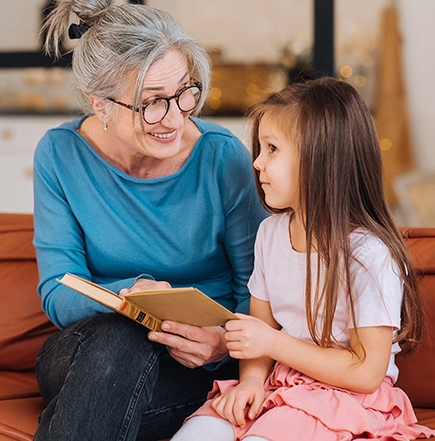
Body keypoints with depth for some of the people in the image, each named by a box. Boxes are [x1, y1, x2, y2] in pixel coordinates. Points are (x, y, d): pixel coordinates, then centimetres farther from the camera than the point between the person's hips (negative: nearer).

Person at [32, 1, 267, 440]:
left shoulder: (222, 157, -9)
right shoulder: (60, 156, -6)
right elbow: (57, 295, -7)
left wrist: (226, 343, -26)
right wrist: (131, 293, -28)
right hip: (82, 349, 1)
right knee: (115, 338, -33)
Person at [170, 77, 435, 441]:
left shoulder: (370, 255, -17)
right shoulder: (271, 233, 7)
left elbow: (367, 372, -16)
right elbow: (261, 324, 12)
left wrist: (274, 343, -17)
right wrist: (252, 378, -10)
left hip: (345, 396, -6)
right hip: (278, 385, 6)